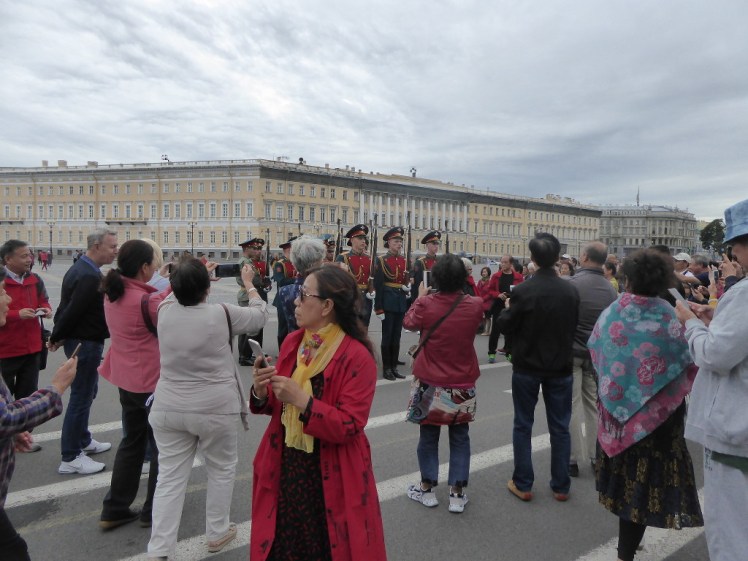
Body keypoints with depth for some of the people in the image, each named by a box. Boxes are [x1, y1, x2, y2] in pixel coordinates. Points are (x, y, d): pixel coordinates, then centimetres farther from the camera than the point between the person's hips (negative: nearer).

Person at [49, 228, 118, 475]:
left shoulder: (79, 269, 10)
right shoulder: (90, 276, -23)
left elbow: (67, 307, 13)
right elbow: (72, 310, -24)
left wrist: (58, 337, 13)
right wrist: (56, 338, -9)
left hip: (79, 340, 11)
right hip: (86, 343, -11)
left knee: (85, 392, 22)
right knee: (81, 397, -1)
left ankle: (83, 441, 37)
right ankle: (70, 458, 10)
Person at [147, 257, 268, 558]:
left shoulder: (164, 310, -5)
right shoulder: (222, 314, -16)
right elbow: (260, 315, 2)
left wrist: (192, 276, 30)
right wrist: (249, 283, 15)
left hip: (168, 408, 4)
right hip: (215, 409, -3)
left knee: (170, 478, 12)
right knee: (221, 470, 18)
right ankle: (217, 533, 32)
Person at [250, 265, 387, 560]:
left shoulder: (357, 357, -19)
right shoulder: (292, 342, 1)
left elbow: (350, 426, -20)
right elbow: (278, 406, 11)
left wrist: (302, 400, -29)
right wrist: (261, 393, -11)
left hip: (330, 479, -5)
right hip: (284, 470, 6)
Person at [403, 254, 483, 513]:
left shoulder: (426, 305, -17)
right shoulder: (475, 305, -11)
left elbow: (408, 323, 5)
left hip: (431, 383, -1)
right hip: (463, 385, 2)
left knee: (428, 436, 14)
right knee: (460, 437, 14)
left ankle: (427, 488, 26)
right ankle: (457, 493, 20)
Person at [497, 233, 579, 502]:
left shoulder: (523, 291, -19)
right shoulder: (571, 290, -7)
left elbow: (505, 326, -10)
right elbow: (573, 325, 6)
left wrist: (507, 308, 9)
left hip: (527, 367, -3)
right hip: (561, 367, 3)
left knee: (523, 425, 10)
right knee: (560, 427, 13)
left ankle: (523, 485, 18)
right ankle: (560, 486, 24)